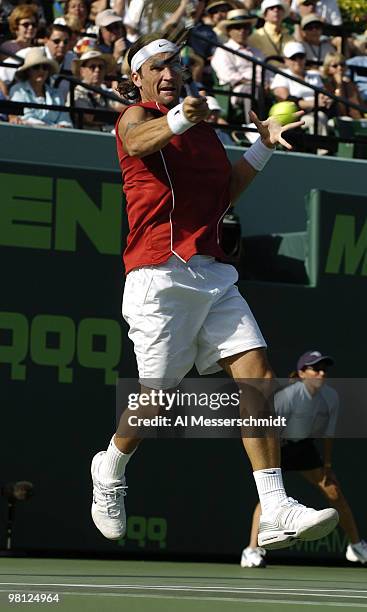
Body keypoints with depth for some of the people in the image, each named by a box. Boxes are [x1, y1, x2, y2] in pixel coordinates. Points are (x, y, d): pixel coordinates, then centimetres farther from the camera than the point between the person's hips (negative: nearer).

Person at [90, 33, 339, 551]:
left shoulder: (202, 127, 22)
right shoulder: (136, 118, 1)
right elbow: (142, 140, -25)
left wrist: (263, 145, 14)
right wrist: (180, 118, -46)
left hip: (212, 274, 6)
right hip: (160, 274, -6)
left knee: (258, 376, -10)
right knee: (158, 393, -1)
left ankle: (275, 511, -16)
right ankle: (111, 469, 31)